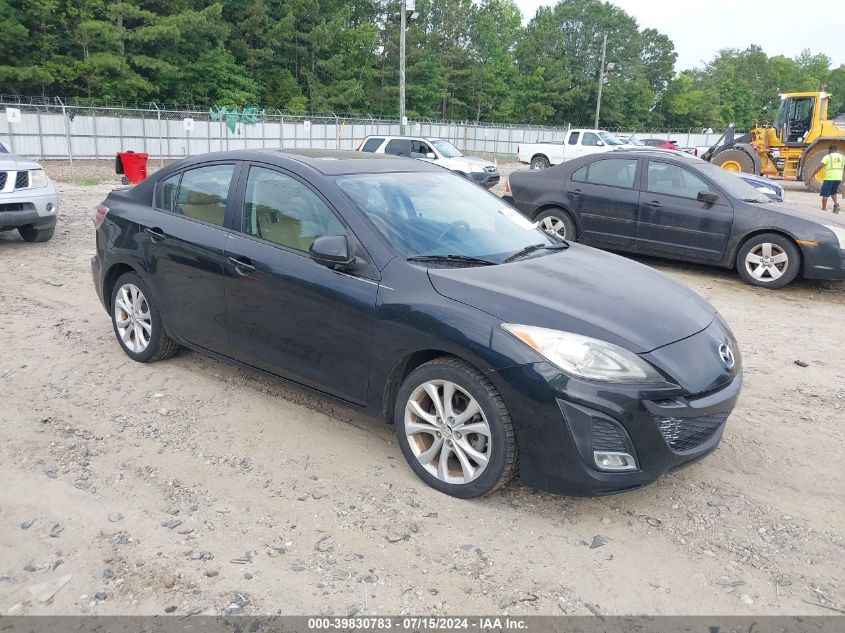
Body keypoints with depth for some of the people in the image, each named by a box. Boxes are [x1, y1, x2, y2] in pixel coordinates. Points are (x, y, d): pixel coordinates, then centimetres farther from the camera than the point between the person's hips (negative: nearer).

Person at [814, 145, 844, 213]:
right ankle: (836, 204, 2)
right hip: (838, 179, 5)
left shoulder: (828, 157, -4)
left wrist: (813, 175, -7)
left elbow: (820, 167, -11)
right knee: (833, 192, 23)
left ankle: (824, 209, 4)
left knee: (825, 194, 2)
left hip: (829, 178, -5)